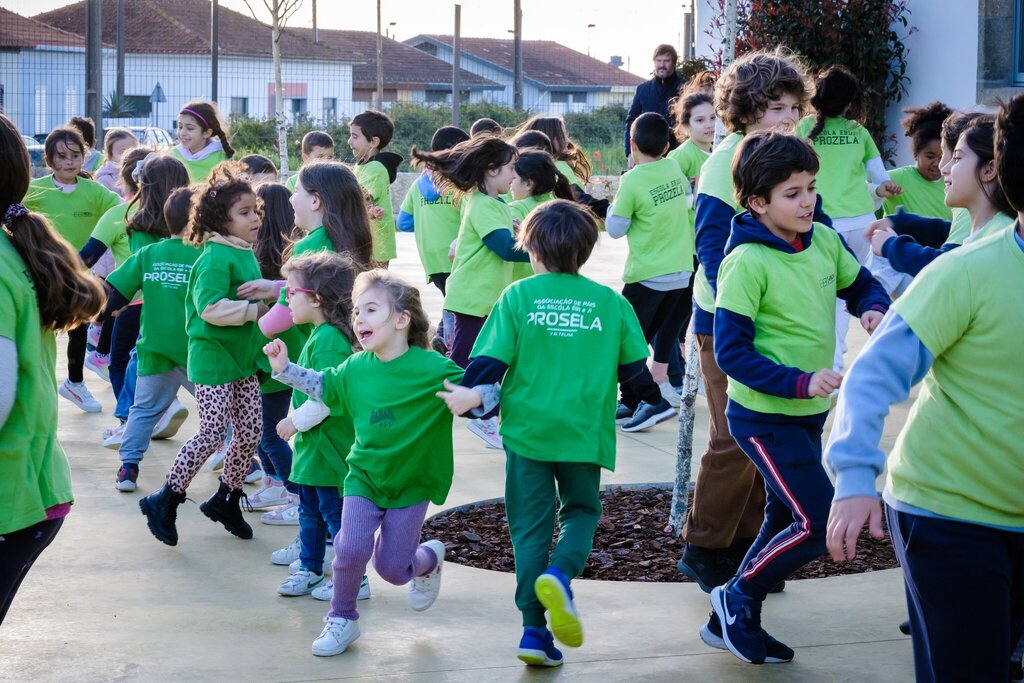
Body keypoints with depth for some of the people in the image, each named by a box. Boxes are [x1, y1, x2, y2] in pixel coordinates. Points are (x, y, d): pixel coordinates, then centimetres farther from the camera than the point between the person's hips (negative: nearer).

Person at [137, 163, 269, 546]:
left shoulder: (247, 255, 10)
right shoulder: (215, 258, -19)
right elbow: (211, 307, -28)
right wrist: (254, 310, -22)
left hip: (244, 357, 9)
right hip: (213, 358, -9)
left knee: (250, 432, 10)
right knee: (212, 433, -8)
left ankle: (226, 500, 27)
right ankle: (165, 501, 7)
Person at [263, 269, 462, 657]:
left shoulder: (431, 368, -18)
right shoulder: (355, 368, -3)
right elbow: (323, 385, 15)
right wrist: (285, 369, 4)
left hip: (412, 482, -3)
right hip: (364, 477, 3)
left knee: (392, 568, 3)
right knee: (351, 548, -16)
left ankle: (429, 559, 40)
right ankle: (342, 619, 9)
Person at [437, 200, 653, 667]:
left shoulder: (518, 296, -4)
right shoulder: (611, 302, 0)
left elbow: (492, 358, -8)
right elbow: (634, 365, 5)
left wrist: (469, 394, 5)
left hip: (527, 428, 0)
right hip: (585, 431, 0)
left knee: (530, 525, 7)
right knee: (582, 510, 18)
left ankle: (534, 628, 2)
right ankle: (560, 573, -13)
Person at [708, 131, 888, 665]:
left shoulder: (825, 240, 0)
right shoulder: (746, 262, -22)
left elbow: (862, 285, 17)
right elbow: (730, 352, -22)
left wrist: (874, 309, -7)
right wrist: (800, 382, -30)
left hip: (809, 413, 8)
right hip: (765, 417, -8)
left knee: (787, 520, 17)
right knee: (821, 522, -12)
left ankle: (734, 621, 32)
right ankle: (737, 596, 10)